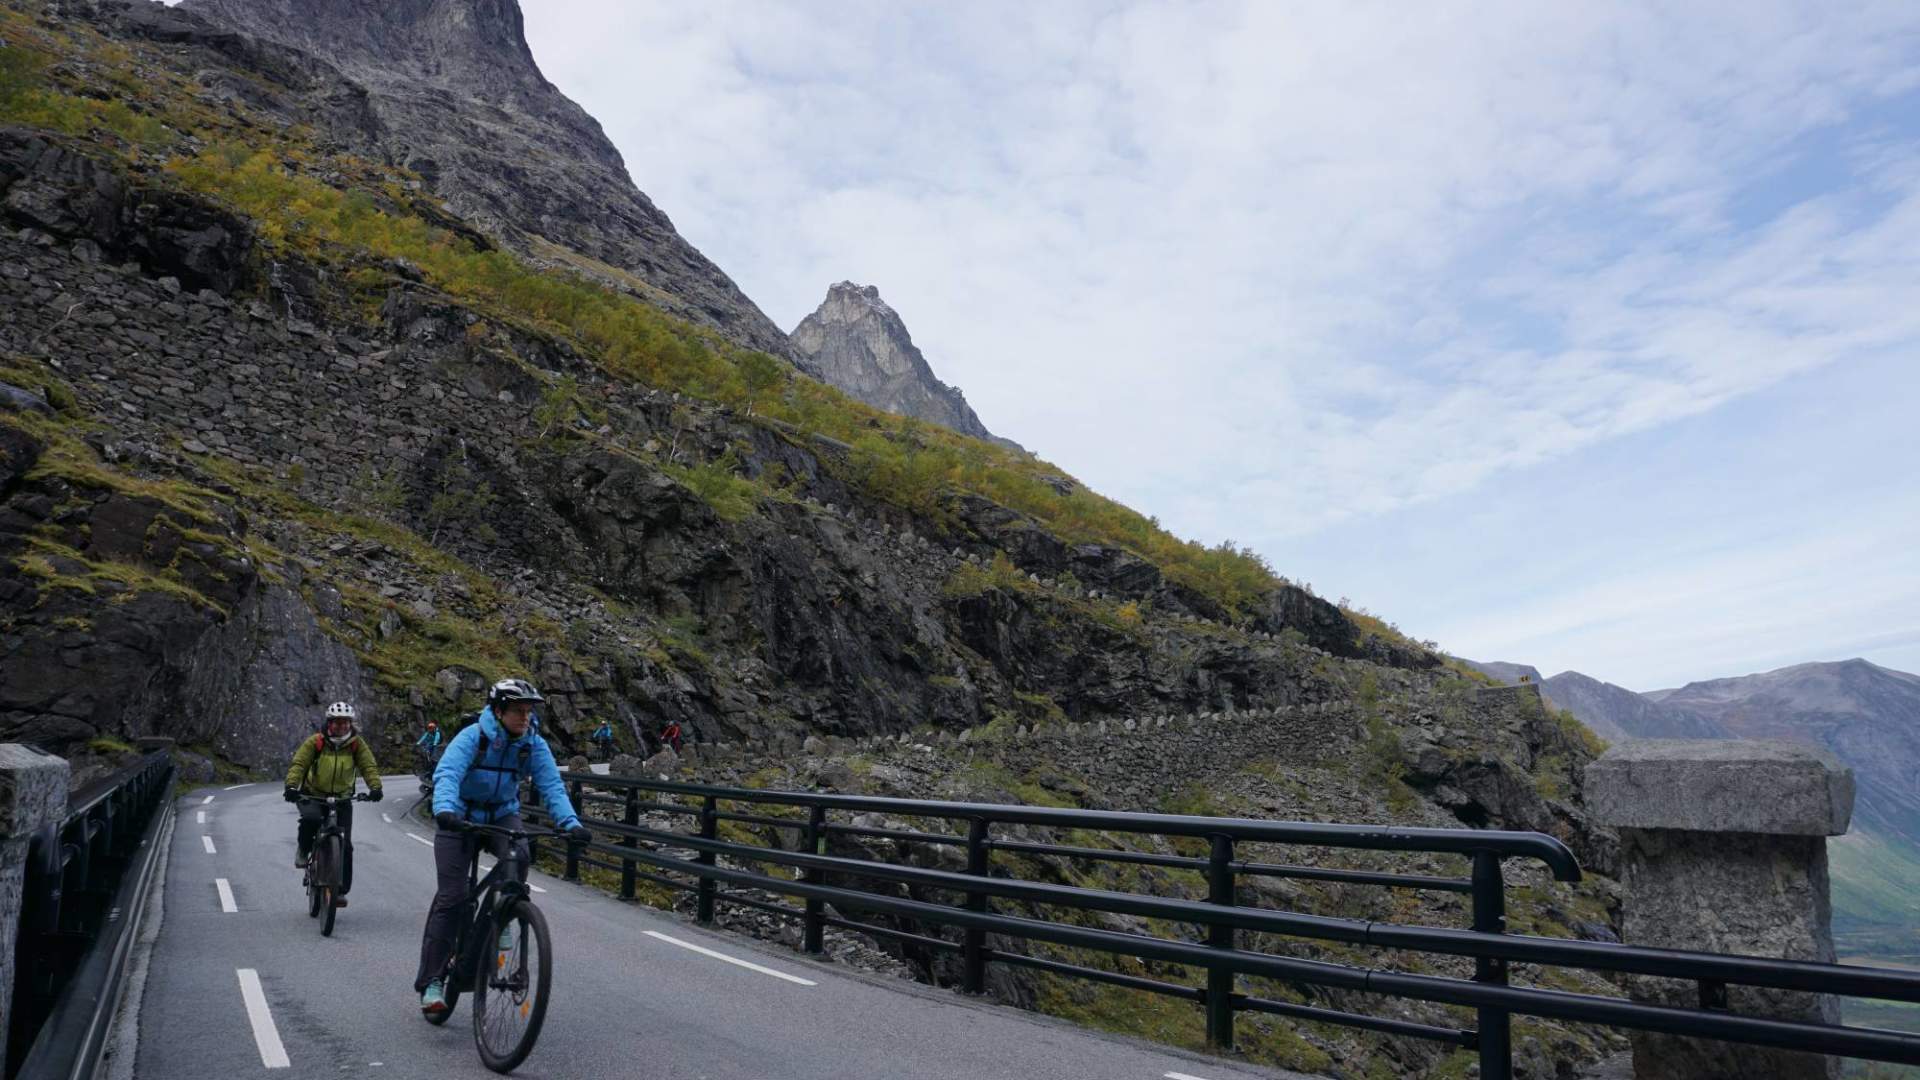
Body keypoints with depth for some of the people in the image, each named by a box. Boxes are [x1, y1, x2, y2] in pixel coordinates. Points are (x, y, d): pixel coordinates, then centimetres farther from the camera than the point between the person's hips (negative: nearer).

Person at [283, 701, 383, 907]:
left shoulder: (357, 744, -6)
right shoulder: (315, 742, -10)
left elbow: (369, 766, -12)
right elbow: (298, 764, -16)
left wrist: (375, 787, -30)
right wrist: (291, 786, -34)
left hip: (341, 799, 2)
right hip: (312, 796, -2)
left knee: (345, 845, -6)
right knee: (311, 819, -35)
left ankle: (341, 890, 5)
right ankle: (303, 851, -3)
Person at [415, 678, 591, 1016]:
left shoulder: (534, 744, -11)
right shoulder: (472, 737, -20)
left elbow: (552, 786, -18)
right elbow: (447, 774, -34)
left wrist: (570, 823, -35)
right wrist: (444, 810, -54)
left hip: (502, 815, 3)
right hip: (460, 818, -3)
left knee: (517, 856, -30)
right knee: (451, 896, -10)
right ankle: (431, 981, 0)